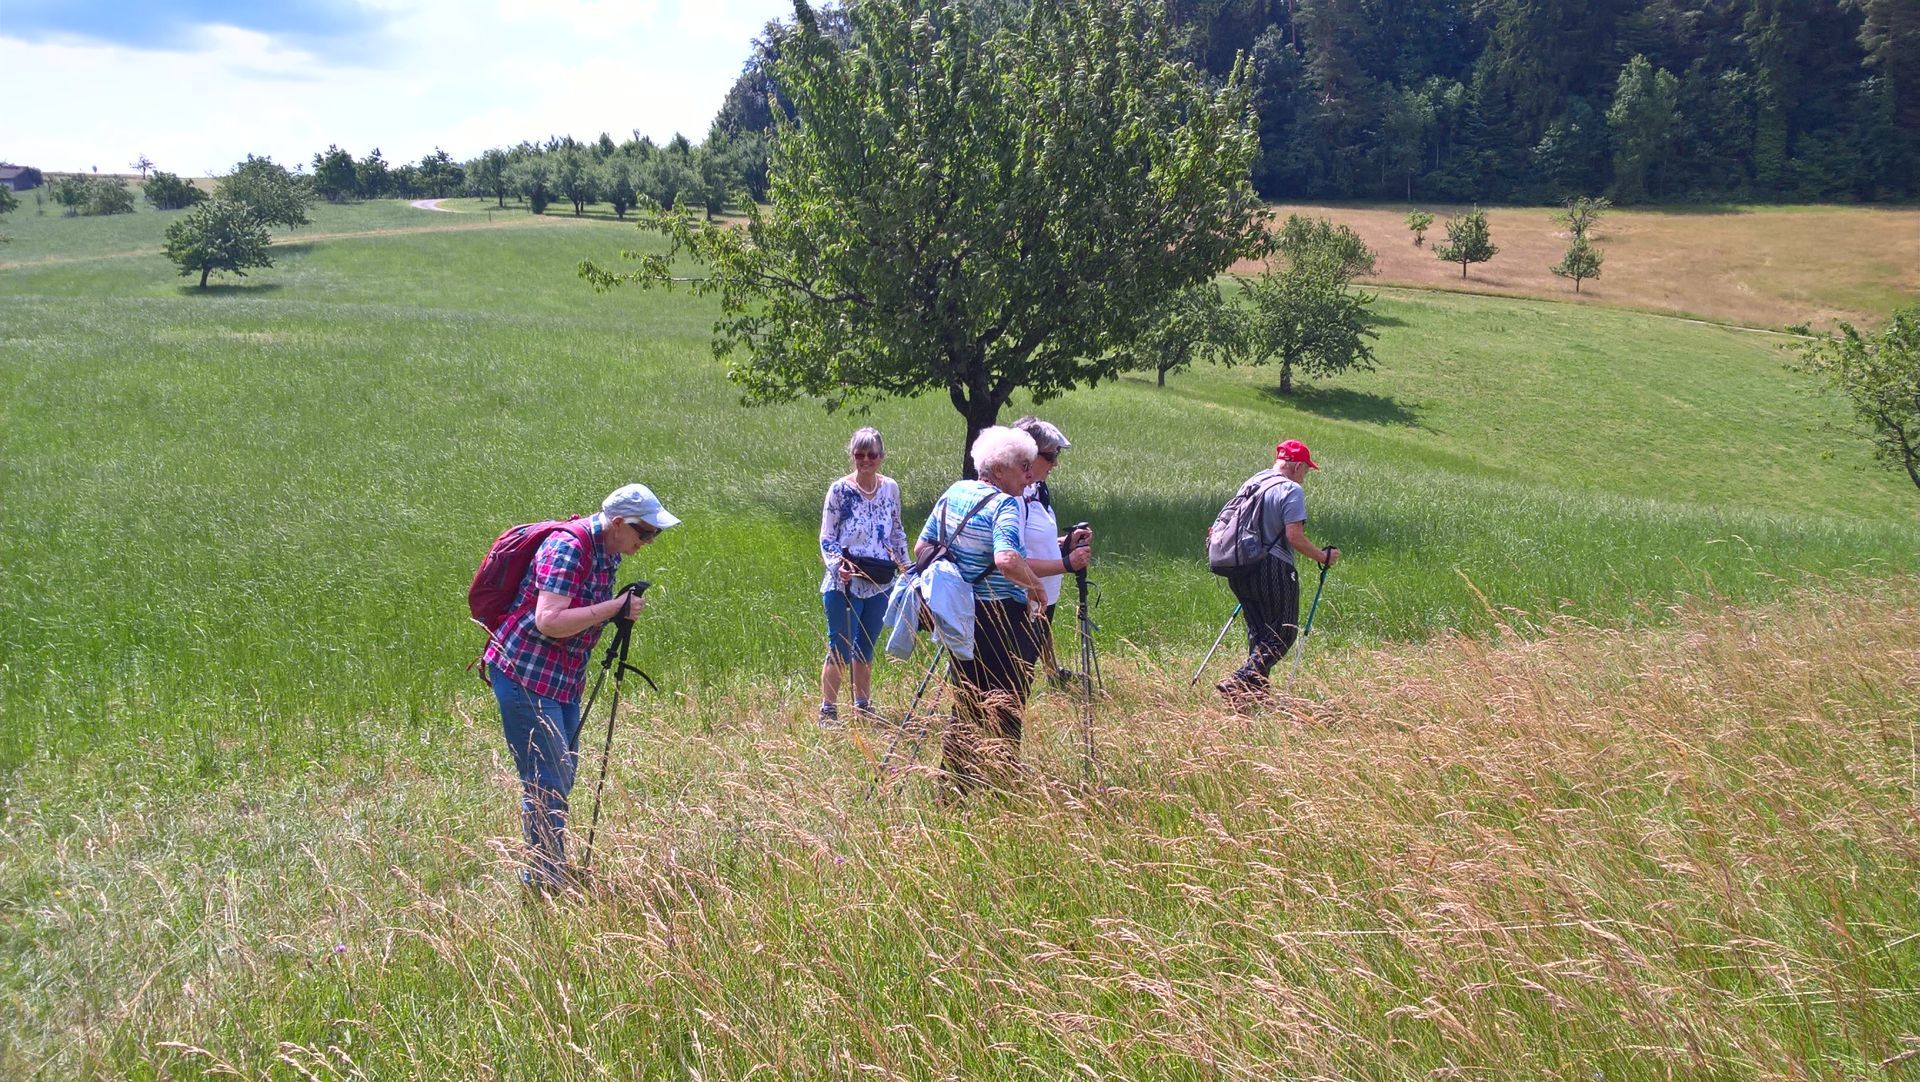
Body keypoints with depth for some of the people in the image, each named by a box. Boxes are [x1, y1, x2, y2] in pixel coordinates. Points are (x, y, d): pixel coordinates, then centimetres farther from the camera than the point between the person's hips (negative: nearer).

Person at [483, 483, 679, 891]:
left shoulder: (606, 551, 7)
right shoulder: (568, 548, -21)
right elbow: (549, 621, -30)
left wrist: (622, 611, 2)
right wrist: (616, 608, -25)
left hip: (564, 680, 10)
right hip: (525, 677, -10)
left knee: (561, 781, 15)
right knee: (547, 787, -7)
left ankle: (551, 873, 26)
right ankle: (545, 880, 2)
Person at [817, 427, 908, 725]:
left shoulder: (890, 488, 4)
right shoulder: (839, 490, -9)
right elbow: (826, 538, -7)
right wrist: (837, 564, -23)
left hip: (879, 583, 4)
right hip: (844, 584, -4)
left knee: (866, 649, 15)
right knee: (841, 650, -3)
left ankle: (863, 706, 27)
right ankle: (827, 711, 7)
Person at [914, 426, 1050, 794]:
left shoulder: (953, 492, 7)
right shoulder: (1005, 504, -17)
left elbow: (921, 548, 12)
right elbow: (1006, 559, -33)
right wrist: (1035, 584, -16)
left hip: (959, 615, 8)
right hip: (1003, 621, -8)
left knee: (965, 709, 17)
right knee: (1005, 711, 3)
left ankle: (952, 789, 21)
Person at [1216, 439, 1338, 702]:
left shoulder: (1251, 482, 14)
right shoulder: (1291, 490, -10)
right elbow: (1294, 537, -17)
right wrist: (1323, 556, -5)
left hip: (1238, 569, 8)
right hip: (1273, 570, -8)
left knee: (1257, 631, 18)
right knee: (1283, 634, 0)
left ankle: (1256, 690, 19)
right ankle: (1238, 681, -13)